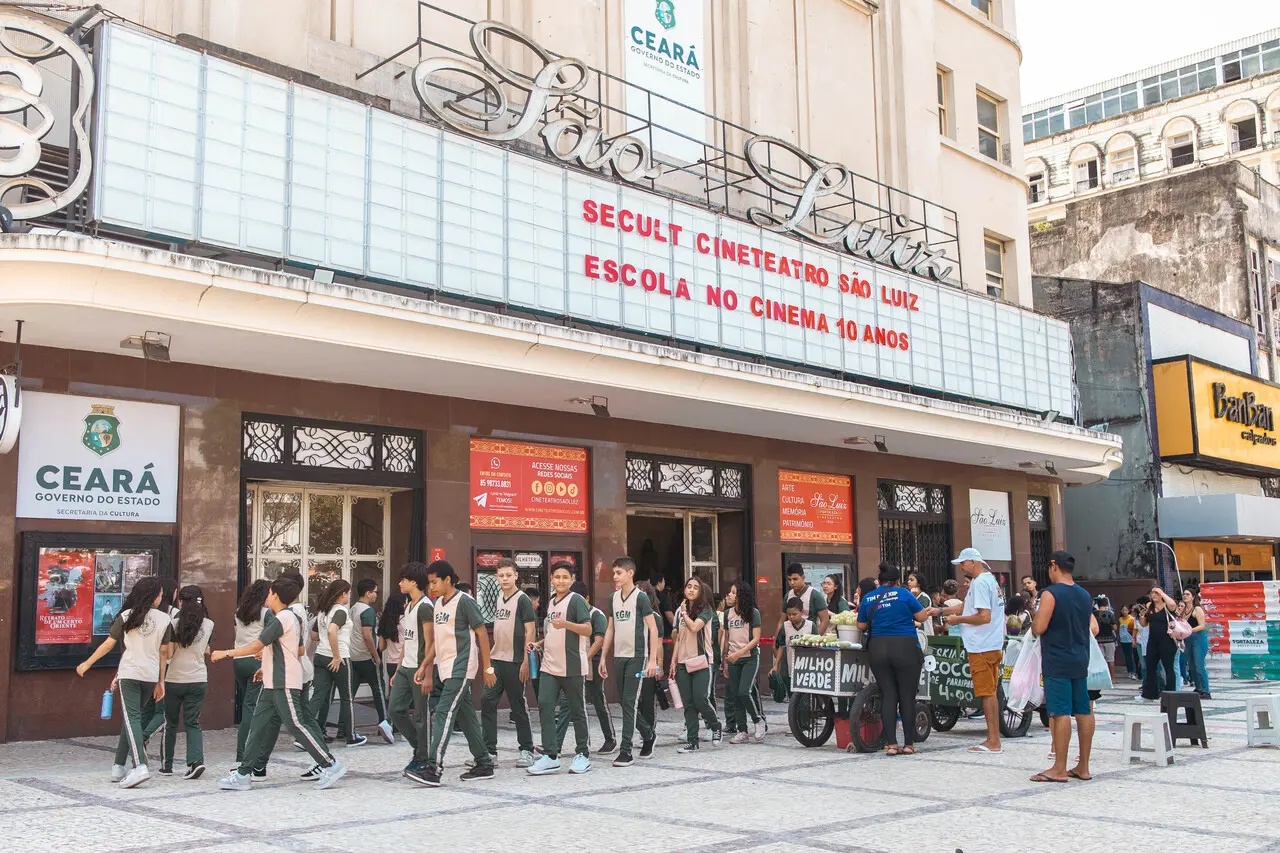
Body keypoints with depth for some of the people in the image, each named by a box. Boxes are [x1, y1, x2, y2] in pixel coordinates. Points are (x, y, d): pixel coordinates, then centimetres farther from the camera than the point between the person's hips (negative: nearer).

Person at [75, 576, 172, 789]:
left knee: (132, 718, -9)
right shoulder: (164, 619, 2)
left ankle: (140, 766, -24)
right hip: (151, 676, 2)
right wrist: (161, 682, 12)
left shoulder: (126, 616, -1)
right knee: (131, 717, 15)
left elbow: (108, 644, 2)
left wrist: (87, 664, 15)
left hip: (129, 674, -2)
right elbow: (163, 653, 5)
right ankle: (118, 767, 19)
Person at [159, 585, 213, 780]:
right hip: (198, 680, 2)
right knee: (193, 722, 8)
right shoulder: (209, 625, -1)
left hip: (174, 680, -2)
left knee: (170, 723, 13)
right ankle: (196, 760, -11)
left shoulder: (175, 624, -9)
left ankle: (166, 765, 21)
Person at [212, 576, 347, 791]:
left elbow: (256, 646, -16)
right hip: (273, 684, 10)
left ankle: (331, 766, -5)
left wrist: (226, 653, -8)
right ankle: (244, 773, 12)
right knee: (261, 725, 9)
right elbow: (299, 651, 21)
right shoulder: (292, 617, 16)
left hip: (284, 684, -10)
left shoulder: (282, 618, -15)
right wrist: (269, 664, 24)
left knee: (296, 724, -9)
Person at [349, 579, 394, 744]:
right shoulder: (368, 611, -13)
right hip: (367, 657, -8)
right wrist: (376, 656, -13)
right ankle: (384, 722, -7)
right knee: (378, 690, 0)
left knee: (350, 692, 6)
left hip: (353, 657, 8)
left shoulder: (353, 609, 14)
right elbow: (367, 635, -21)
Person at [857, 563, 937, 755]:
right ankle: (909, 744, 8)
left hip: (878, 650, 3)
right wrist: (928, 612, 24)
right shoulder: (903, 594, -2)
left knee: (887, 696, 6)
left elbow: (861, 626, 13)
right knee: (907, 697, 4)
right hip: (905, 648, -3)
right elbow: (922, 617, 2)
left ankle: (891, 744, 2)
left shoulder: (868, 599, 8)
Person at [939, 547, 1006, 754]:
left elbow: (984, 616, -23)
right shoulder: (990, 580, 17)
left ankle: (993, 741, -4)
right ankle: (993, 739, 17)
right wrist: (940, 612, 19)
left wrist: (958, 619, -11)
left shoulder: (980, 583, -15)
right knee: (991, 694, 12)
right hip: (993, 646, 10)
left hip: (982, 648, -10)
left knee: (986, 693, -6)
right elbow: (967, 607, 22)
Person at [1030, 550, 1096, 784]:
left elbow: (1039, 628, -16)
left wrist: (1034, 617, 4)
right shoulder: (1085, 595, 11)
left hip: (1056, 661, -7)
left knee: (1061, 713, -7)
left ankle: (1059, 769, -5)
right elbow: (1093, 628, 16)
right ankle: (1083, 767, 14)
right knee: (1084, 711, 8)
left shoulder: (1050, 594, -12)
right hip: (1080, 660, 7)